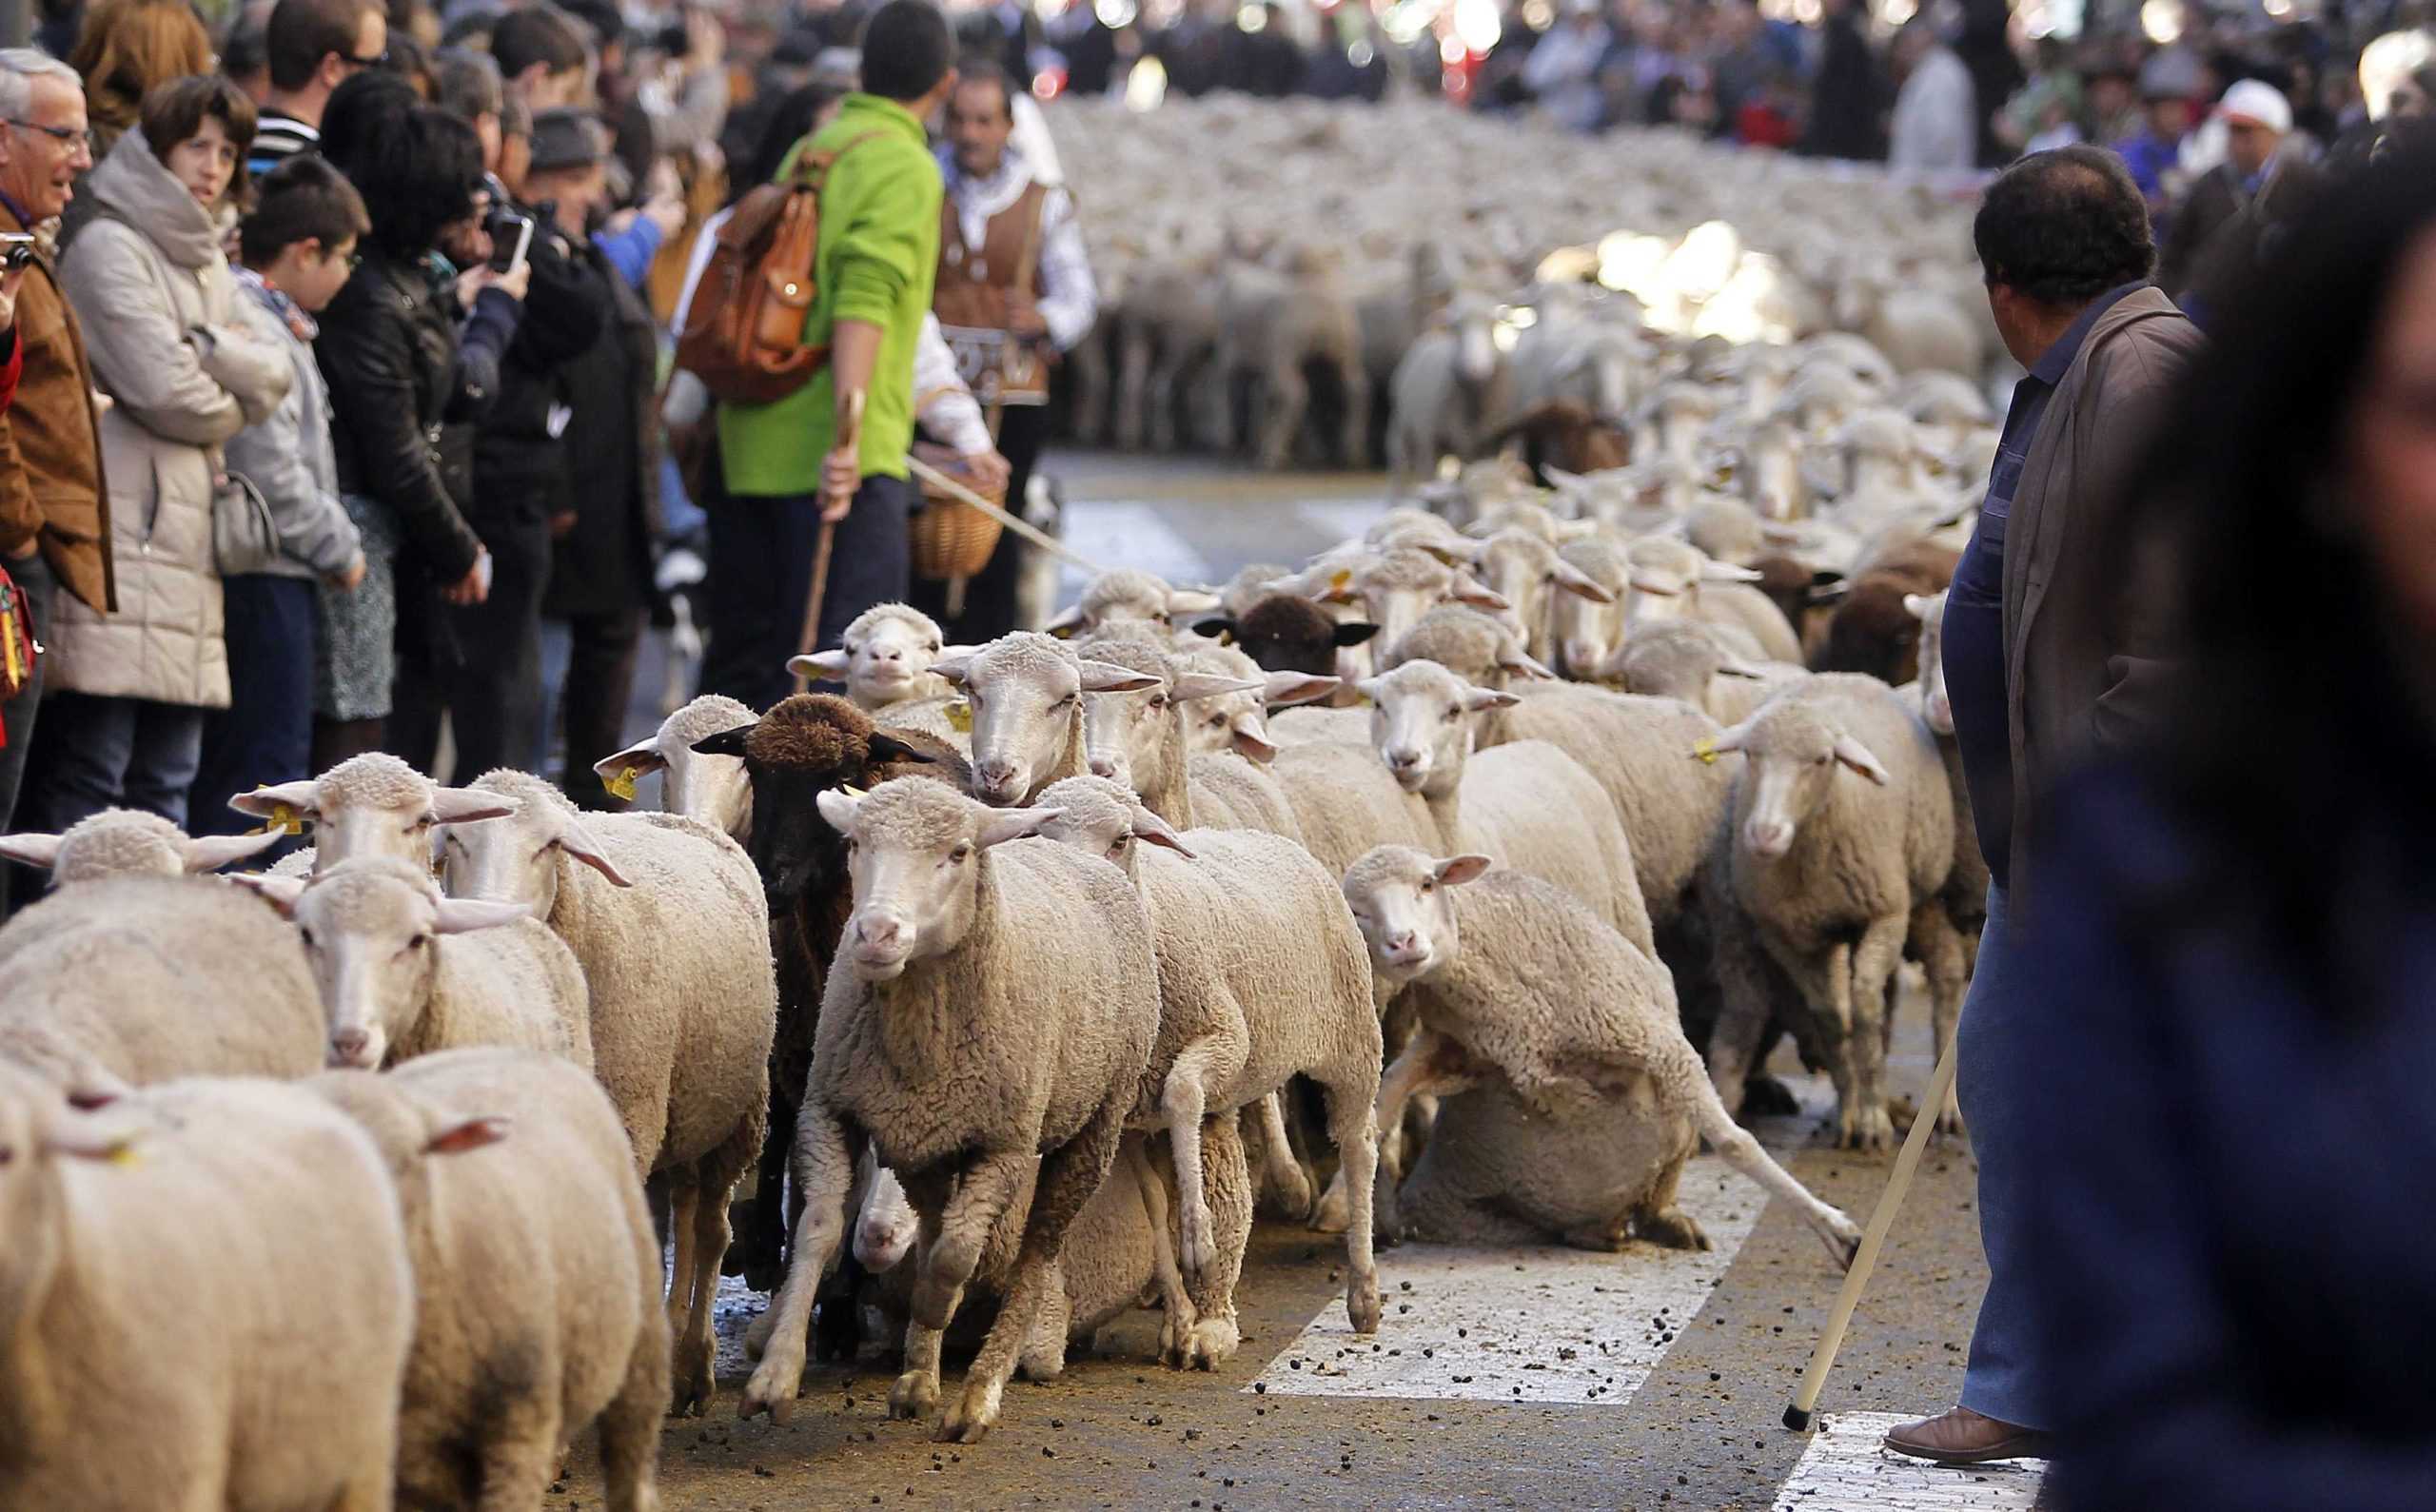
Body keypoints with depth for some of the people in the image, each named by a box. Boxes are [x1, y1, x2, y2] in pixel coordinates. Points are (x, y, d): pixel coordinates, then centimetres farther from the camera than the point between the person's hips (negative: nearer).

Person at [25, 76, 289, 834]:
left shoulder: (209, 266, 22)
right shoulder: (110, 248, -4)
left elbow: (271, 379, 11)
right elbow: (166, 391, -12)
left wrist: (210, 348, -8)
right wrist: (227, 408, 7)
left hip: (185, 540, 9)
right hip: (119, 537, -9)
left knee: (167, 784, 9)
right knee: (86, 775, -10)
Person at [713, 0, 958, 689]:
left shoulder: (811, 151, 17)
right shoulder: (904, 166, -8)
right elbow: (864, 303, -21)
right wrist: (848, 437, -28)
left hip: (759, 438, 8)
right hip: (840, 454, -8)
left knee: (755, 644, 13)